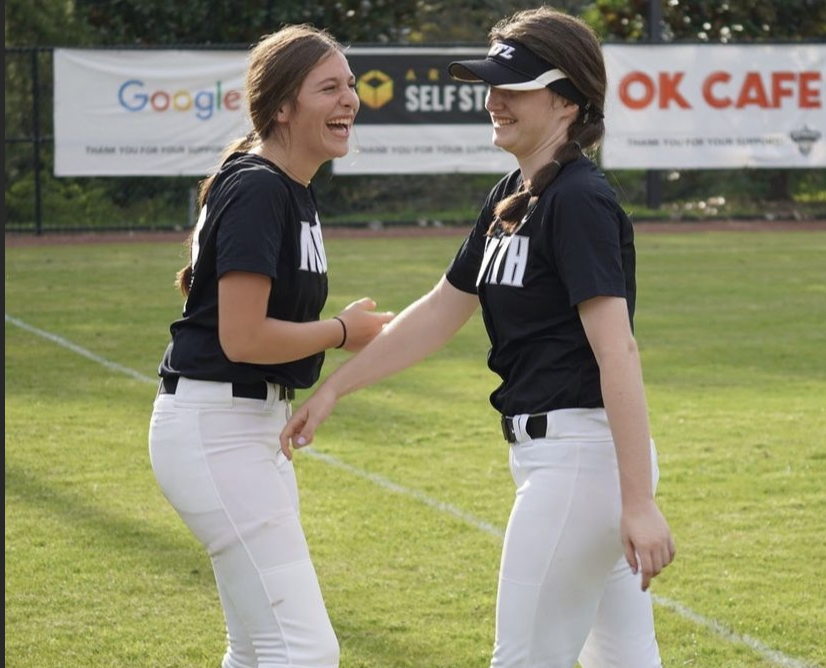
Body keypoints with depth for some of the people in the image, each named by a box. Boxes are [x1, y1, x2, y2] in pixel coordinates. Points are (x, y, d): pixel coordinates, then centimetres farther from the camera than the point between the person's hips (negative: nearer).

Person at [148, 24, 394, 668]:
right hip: (215, 427, -11)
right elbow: (243, 338, -22)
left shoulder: (292, 192, 12)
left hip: (255, 425, 11)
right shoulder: (256, 191, -17)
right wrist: (343, 331, -10)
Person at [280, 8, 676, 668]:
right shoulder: (511, 198, 14)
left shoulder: (579, 200, -15)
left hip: (582, 451, -10)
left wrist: (638, 502, -28)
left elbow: (617, 351, -23)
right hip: (550, 453, 10)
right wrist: (334, 388, 19)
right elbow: (441, 312, 22)